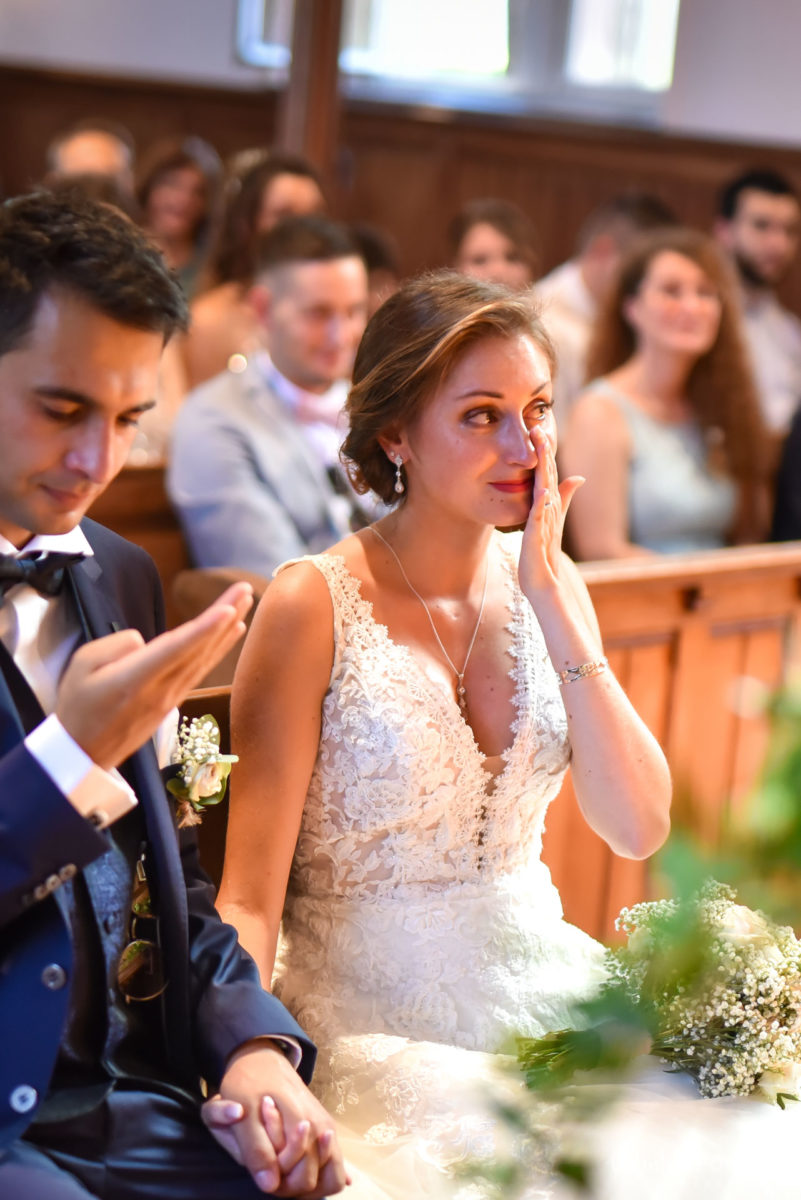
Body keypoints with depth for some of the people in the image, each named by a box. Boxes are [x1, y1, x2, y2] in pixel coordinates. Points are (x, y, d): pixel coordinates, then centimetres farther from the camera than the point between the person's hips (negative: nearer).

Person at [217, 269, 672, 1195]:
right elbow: (248, 895, -11)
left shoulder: (544, 585, 6)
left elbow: (639, 827, -4)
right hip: (369, 1019, -5)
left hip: (534, 990, 6)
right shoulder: (315, 606, -10)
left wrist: (553, 602, -11)